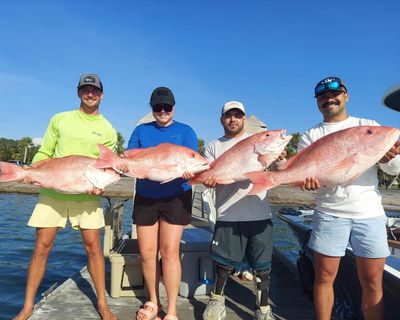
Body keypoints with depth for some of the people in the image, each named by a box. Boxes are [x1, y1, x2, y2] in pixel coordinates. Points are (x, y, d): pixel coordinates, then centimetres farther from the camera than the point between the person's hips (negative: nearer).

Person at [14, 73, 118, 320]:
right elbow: (44, 153, 9)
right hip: (53, 191, 1)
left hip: (87, 194, -1)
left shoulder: (107, 130, 5)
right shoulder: (60, 119, 8)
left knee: (93, 245, 0)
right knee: (42, 246, 2)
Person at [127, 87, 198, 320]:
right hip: (145, 197, 3)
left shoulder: (185, 131, 4)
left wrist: (190, 172, -29)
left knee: (169, 251, -7)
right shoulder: (141, 130, 10)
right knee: (147, 253, 6)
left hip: (175, 197, -3)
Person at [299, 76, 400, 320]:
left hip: (369, 214, 1)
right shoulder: (311, 136, 7)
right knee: (324, 277, 5)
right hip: (329, 214, 0)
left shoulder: (369, 127, 8)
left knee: (372, 282, 6)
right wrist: (305, 180, -25)